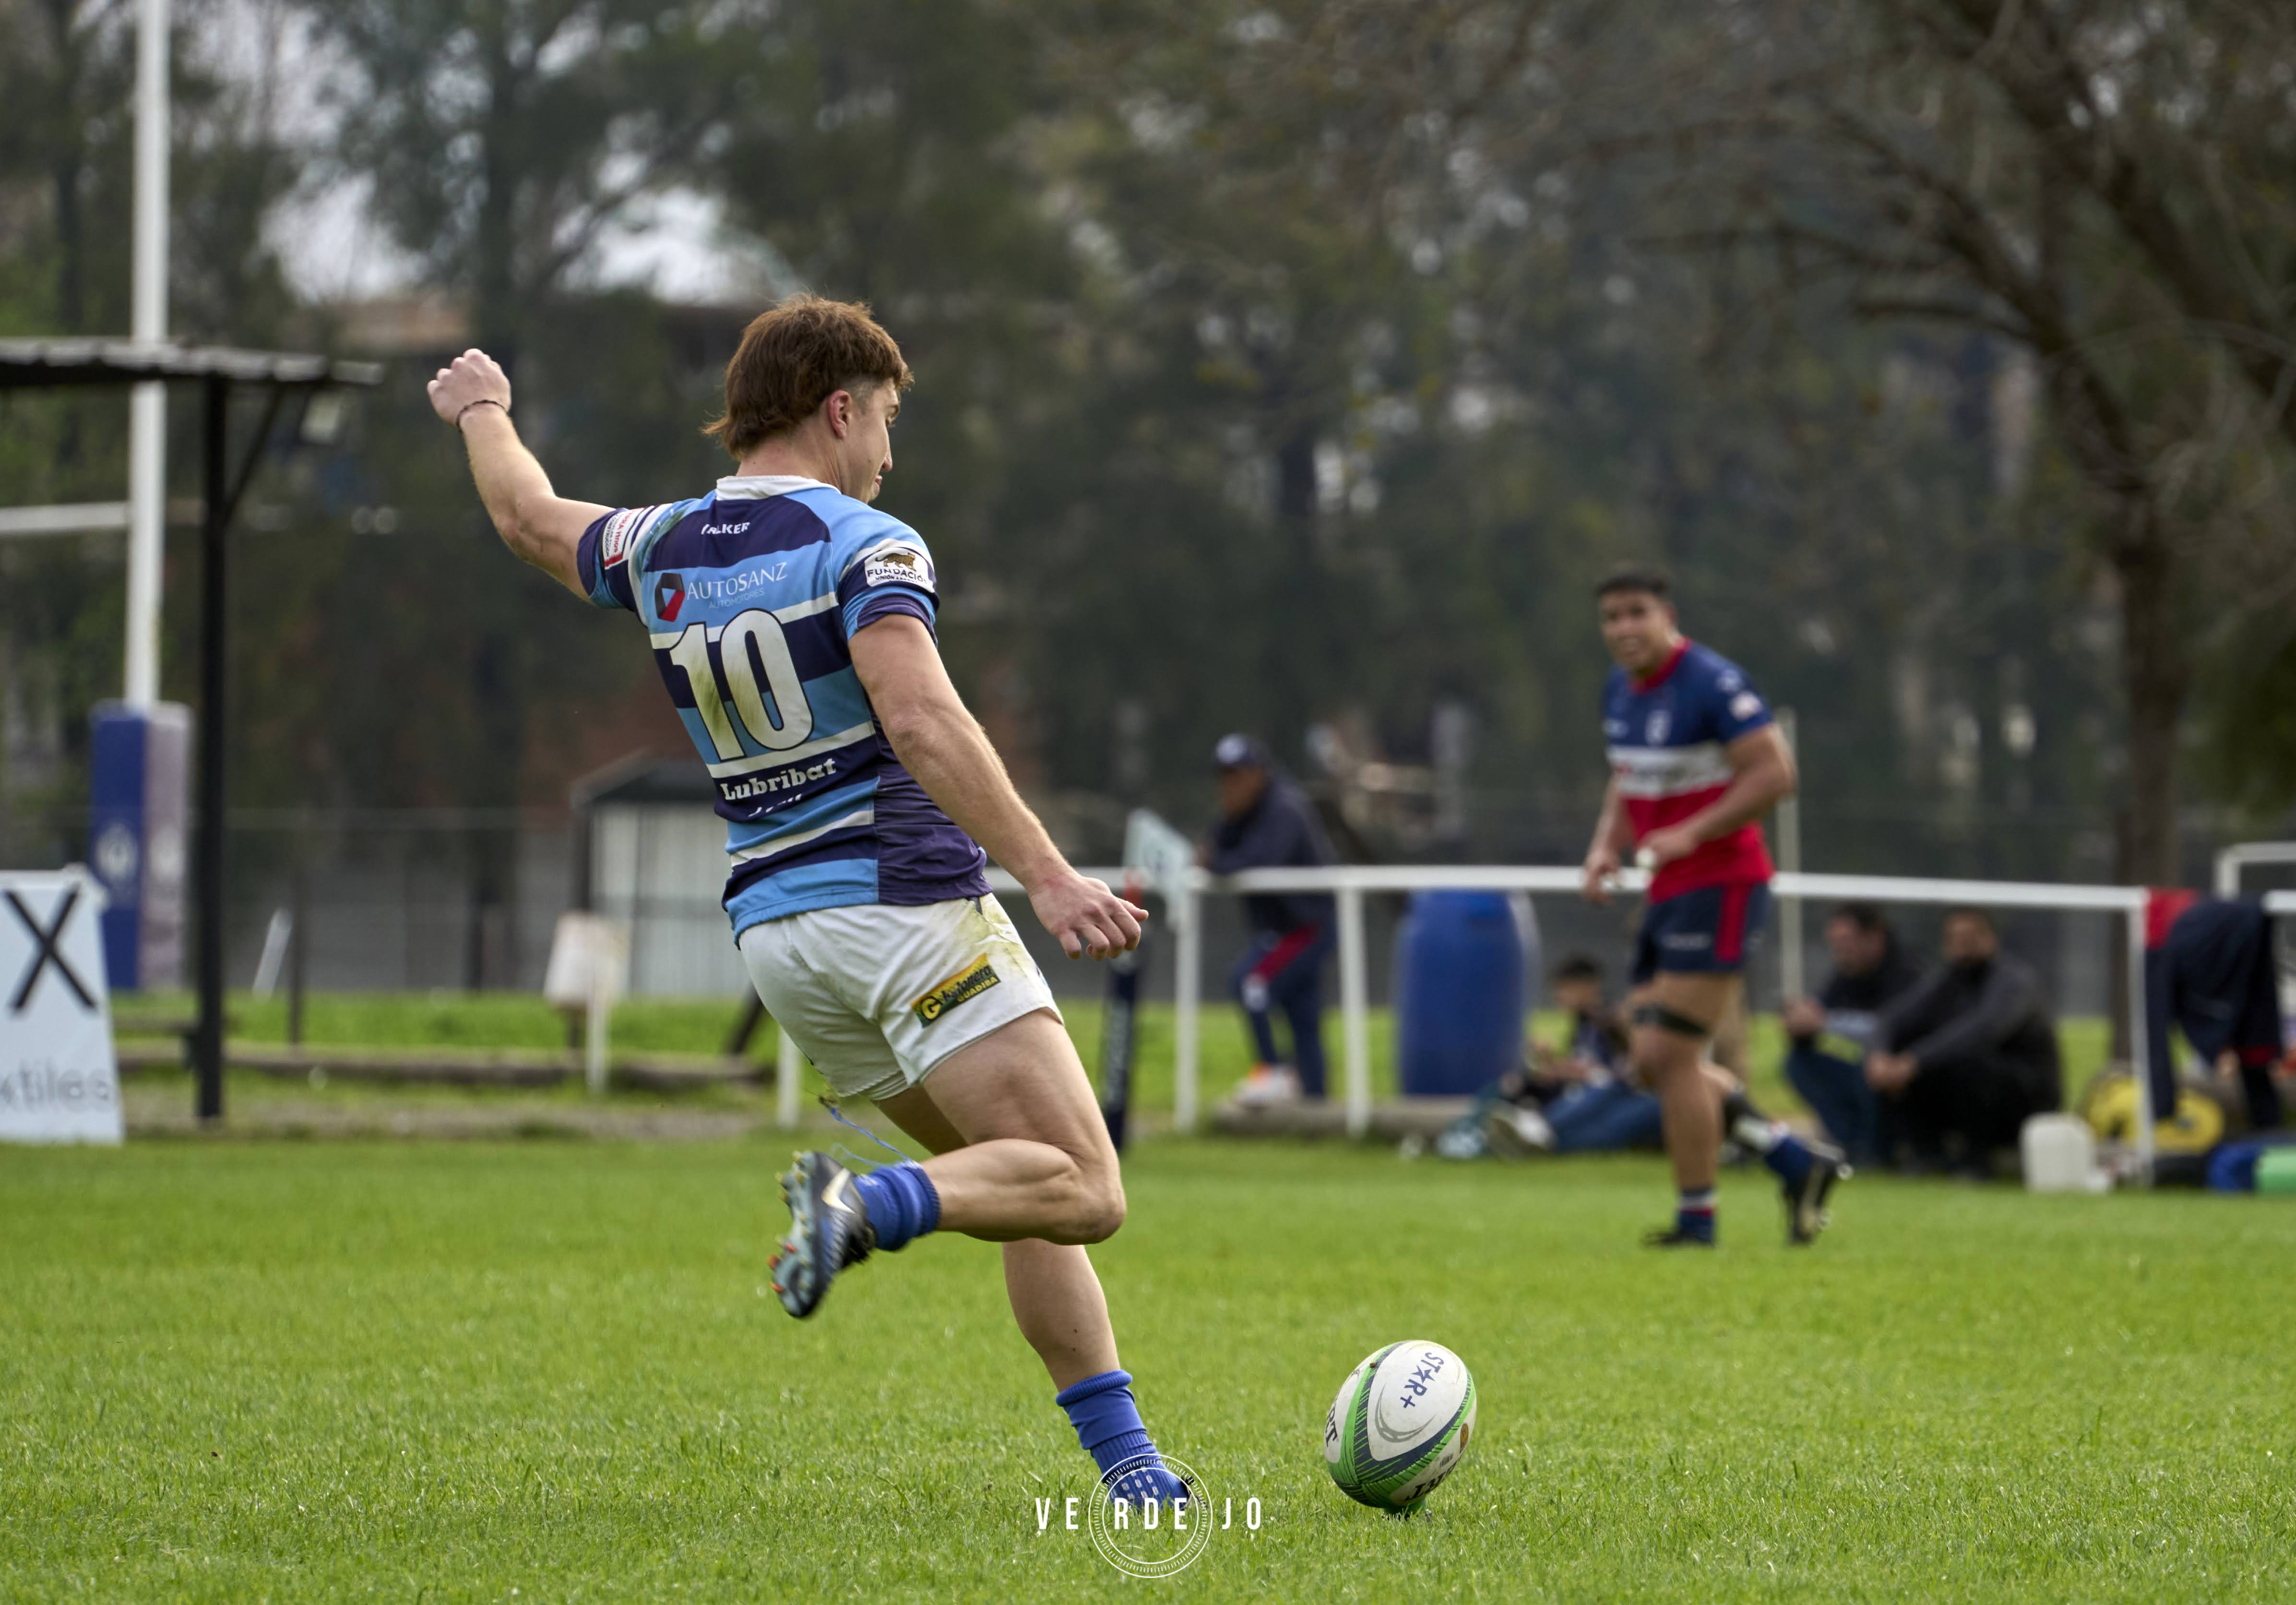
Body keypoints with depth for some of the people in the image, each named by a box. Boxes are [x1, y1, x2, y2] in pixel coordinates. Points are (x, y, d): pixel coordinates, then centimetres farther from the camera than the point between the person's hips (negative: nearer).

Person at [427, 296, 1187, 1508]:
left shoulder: (662, 553, 12)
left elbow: (528, 517, 32)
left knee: (1026, 1186, 15)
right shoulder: (862, 545, -8)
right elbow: (923, 723, -24)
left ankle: (1125, 1463, 6)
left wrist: (483, 415, 53)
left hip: (773, 930, 8)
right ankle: (868, 1205, -36)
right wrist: (1049, 878, -28)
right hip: (903, 901, -8)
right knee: (1079, 1193, -13)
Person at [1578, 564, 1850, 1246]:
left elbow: (1775, 773, -20)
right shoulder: (1620, 691, 11)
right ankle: (1798, 1162, 15)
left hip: (1718, 889, -9)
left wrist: (1690, 834, -25)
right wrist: (1607, 846, 7)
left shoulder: (1712, 683, -16)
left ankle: (1696, 1218, 1)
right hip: (1667, 896, 9)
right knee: (1653, 1063, 7)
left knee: (1668, 1056, -11)